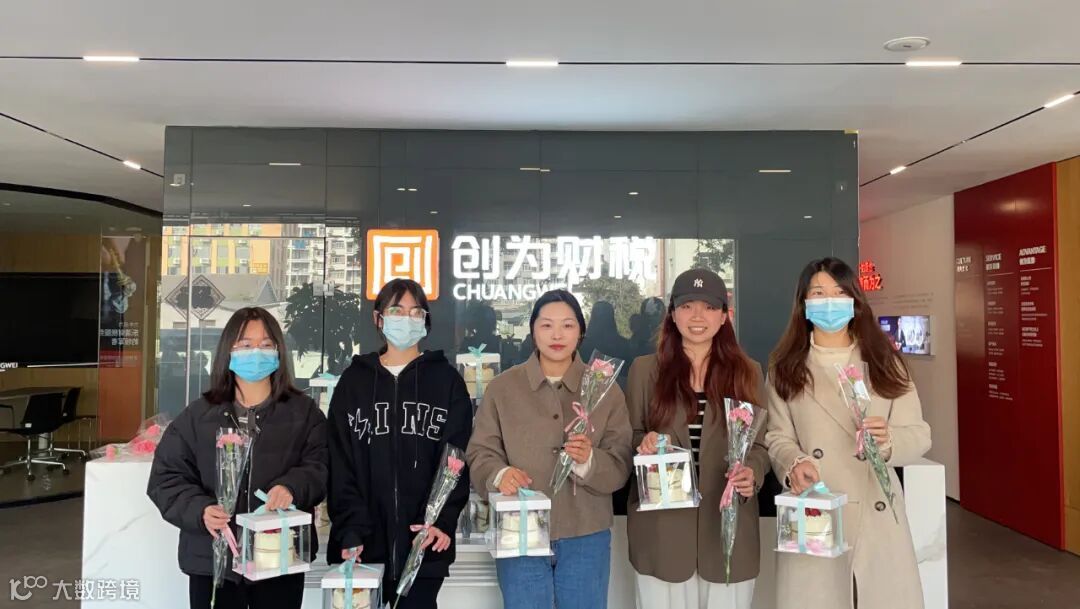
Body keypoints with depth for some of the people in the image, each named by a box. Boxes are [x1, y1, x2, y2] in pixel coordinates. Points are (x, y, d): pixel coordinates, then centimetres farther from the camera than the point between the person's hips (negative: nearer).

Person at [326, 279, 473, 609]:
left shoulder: (447, 380, 4)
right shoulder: (354, 381, 7)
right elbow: (340, 463, 2)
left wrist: (443, 520, -14)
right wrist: (350, 529, -10)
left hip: (423, 544, -1)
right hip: (365, 542, 1)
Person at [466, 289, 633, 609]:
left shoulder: (605, 389, 2)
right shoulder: (502, 387, 1)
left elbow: (621, 465, -2)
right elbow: (480, 453, 0)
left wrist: (589, 461, -23)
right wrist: (500, 474, -22)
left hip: (586, 537, 1)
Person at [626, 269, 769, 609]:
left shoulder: (747, 372, 7)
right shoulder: (645, 369, 4)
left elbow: (760, 443, 7)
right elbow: (627, 438, 6)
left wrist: (752, 474, -14)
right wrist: (644, 443, -16)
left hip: (728, 528, 1)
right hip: (662, 528, -1)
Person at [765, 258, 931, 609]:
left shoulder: (884, 360, 7)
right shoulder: (785, 368, 5)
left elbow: (919, 434, 3)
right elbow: (777, 437, 1)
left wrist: (888, 442, -19)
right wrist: (793, 463, -20)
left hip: (877, 513, 1)